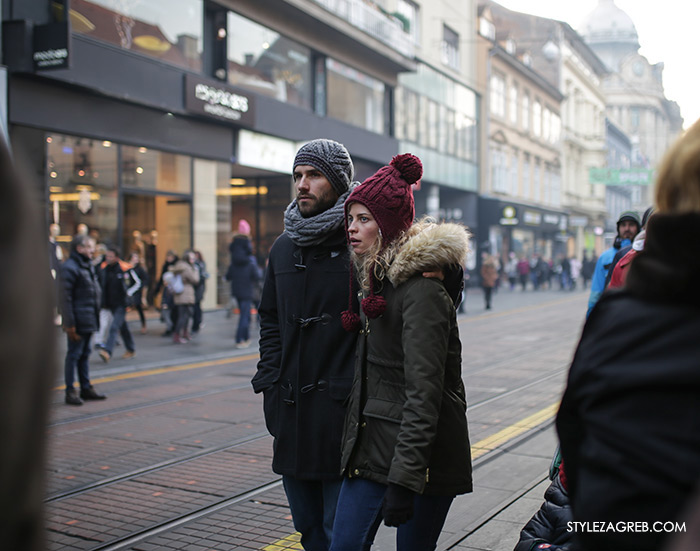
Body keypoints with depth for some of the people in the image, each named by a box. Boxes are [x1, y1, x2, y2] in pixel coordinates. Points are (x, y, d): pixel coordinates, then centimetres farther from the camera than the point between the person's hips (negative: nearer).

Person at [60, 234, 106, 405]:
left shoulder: (88, 266, 15)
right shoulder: (70, 267, -14)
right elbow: (66, 298, -17)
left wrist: (95, 317, 17)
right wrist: (70, 324, -20)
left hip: (89, 320, 9)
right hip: (78, 321, -9)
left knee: (85, 354, 15)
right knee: (74, 354, -2)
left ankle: (86, 388, 24)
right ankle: (70, 392, 5)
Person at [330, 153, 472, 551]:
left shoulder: (422, 291, -18)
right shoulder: (378, 279, 10)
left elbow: (423, 393, -23)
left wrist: (403, 479, -25)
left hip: (423, 451, -8)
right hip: (373, 444, 8)